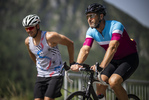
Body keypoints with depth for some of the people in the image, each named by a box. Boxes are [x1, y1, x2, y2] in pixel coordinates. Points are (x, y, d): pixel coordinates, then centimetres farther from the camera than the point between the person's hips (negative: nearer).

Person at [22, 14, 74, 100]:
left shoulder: (50, 37, -19)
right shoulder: (28, 41, -1)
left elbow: (70, 43, -9)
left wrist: (72, 63, -5)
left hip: (55, 74, -6)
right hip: (41, 76, 6)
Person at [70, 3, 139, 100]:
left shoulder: (116, 26, -27)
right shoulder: (91, 31, -8)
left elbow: (112, 47, -41)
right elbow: (85, 49, -20)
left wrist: (102, 66, -55)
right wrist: (77, 64, -40)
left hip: (129, 59, -6)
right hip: (114, 60, 6)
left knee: (113, 82, -27)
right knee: (100, 84, -14)